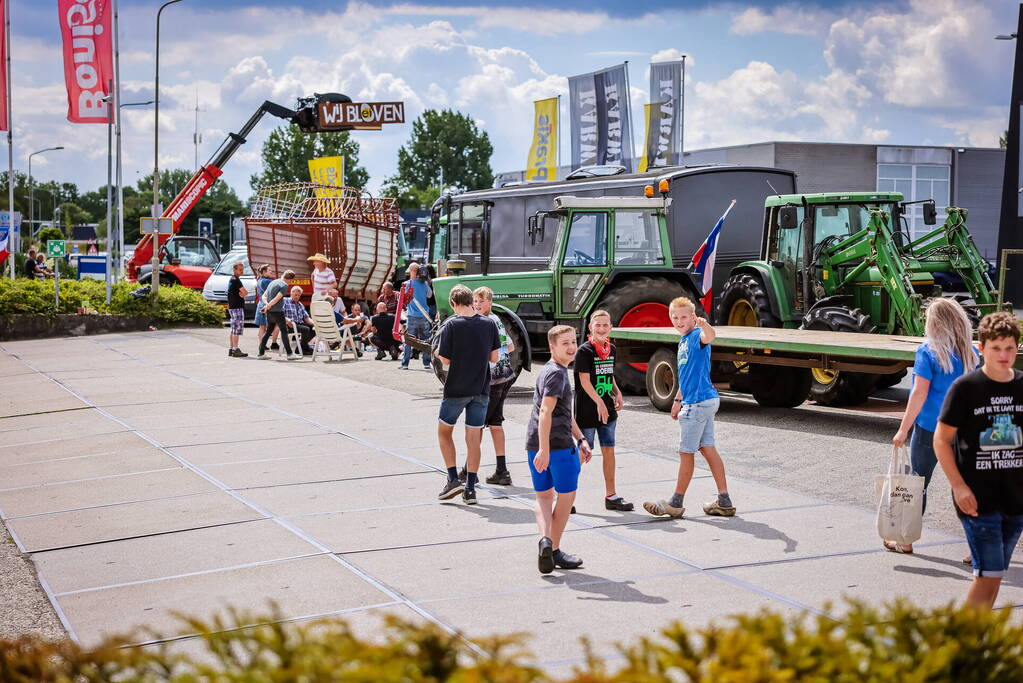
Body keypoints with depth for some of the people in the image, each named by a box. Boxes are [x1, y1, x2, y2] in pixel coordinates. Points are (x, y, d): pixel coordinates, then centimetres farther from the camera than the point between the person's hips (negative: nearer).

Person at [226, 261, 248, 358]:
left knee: (234, 328, 13)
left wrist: (242, 294, -6)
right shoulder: (236, 280, -13)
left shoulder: (232, 279, 18)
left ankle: (231, 349, 17)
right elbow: (245, 292, -16)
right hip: (236, 307, -10)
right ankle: (236, 350, -14)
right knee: (238, 328, -11)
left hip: (232, 307, 10)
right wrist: (244, 293, 4)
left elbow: (244, 293, 14)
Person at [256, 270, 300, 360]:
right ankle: (290, 353, -4)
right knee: (284, 331, -3)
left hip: (269, 312, 8)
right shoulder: (284, 285, -9)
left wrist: (266, 304, -1)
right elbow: (277, 299, -18)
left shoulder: (272, 282, 16)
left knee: (268, 331, 14)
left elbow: (263, 296, 15)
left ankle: (261, 353, 15)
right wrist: (268, 306, -8)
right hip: (277, 311, -8)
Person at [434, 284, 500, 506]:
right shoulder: (489, 323, 0)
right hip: (481, 389, 3)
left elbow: (445, 360, -12)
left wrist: (438, 354, 9)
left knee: (444, 431, 15)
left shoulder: (452, 324, -12)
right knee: (474, 438, 8)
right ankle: (470, 489, 8)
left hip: (456, 389, -3)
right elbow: (494, 357, 3)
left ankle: (454, 479, 6)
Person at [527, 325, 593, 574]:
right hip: (559, 444, -8)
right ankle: (554, 550, 14)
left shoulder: (548, 371, 19)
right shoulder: (556, 373, -12)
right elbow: (545, 411, -22)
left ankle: (545, 538, -9)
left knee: (543, 496, 14)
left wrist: (580, 439, 24)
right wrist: (544, 449, -28)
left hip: (534, 445, 9)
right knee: (567, 496, 7)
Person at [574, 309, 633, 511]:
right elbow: (584, 381, -19)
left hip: (608, 410, 6)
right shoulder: (584, 351, -12)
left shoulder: (611, 349, 10)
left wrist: (617, 393, 5)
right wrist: (599, 402, -29)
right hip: (587, 409, -6)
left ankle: (611, 496, 14)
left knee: (608, 450, 8)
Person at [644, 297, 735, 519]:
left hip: (698, 402, -10)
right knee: (708, 449, 10)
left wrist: (705, 325, -62)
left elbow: (709, 337, -40)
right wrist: (678, 400, 32)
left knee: (686, 452, -1)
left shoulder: (697, 335, -14)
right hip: (703, 401, 10)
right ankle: (724, 502, 12)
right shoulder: (683, 340, 17)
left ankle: (676, 503, 9)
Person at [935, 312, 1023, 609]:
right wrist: (959, 487, -12)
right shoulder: (965, 387, -8)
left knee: (994, 573, 11)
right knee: (988, 574, -9)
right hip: (978, 499, -4)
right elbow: (941, 440, -6)